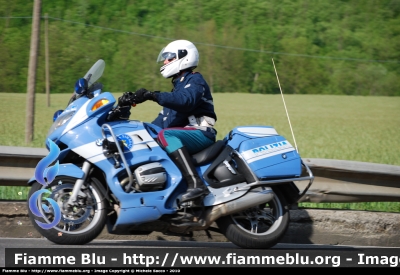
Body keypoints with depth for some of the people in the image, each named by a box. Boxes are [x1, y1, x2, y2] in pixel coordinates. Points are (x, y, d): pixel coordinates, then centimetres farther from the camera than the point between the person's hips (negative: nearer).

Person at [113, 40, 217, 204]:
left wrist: (153, 96, -35)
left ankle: (196, 184, -48)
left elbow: (186, 100, -27)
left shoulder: (195, 80, -4)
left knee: (165, 135, -36)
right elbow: (163, 119, 25)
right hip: (185, 136, 10)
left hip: (201, 133, -10)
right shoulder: (179, 86, 27)